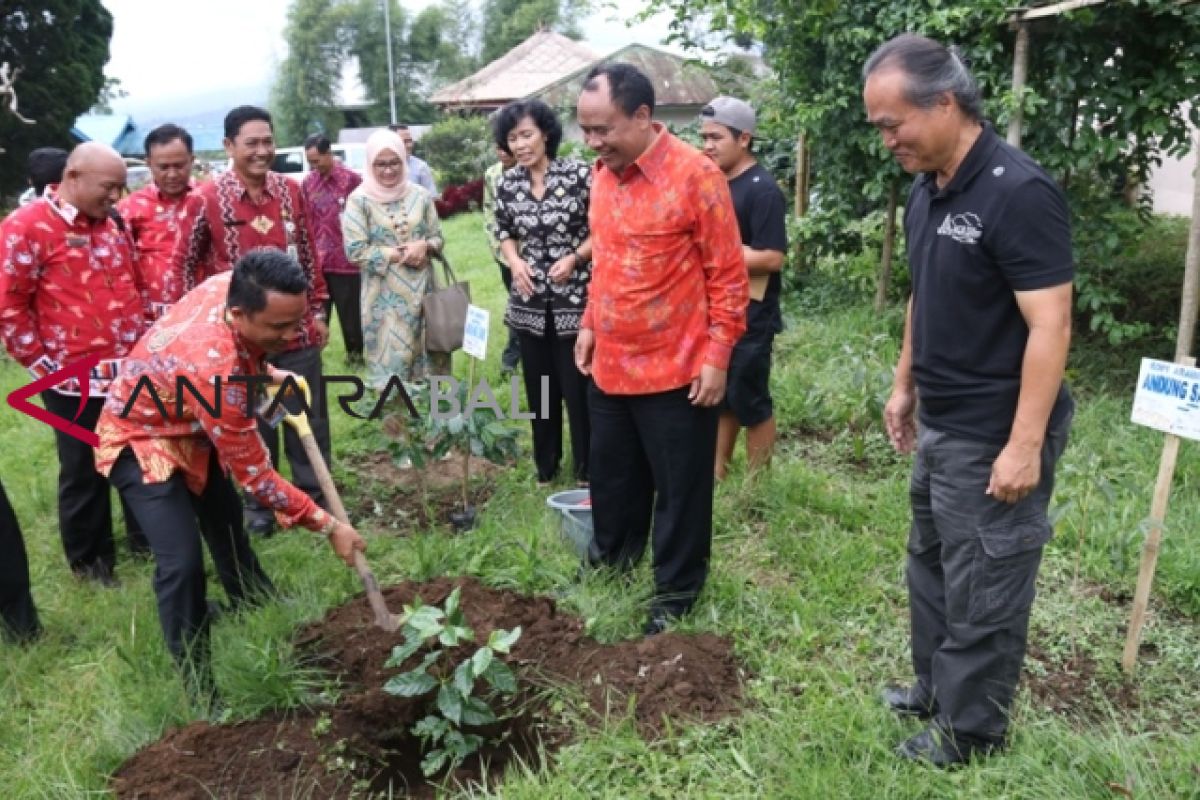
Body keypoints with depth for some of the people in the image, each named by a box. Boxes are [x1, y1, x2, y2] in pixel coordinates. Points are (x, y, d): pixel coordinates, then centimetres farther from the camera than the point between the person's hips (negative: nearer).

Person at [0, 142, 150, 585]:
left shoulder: (109, 226, 11)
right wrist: (45, 365, -10)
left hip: (129, 372, 6)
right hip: (75, 380, -6)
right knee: (85, 473, 8)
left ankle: (146, 537, 34)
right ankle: (90, 558, 26)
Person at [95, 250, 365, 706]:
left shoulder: (234, 286, -22)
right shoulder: (213, 368, -43)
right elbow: (254, 475, -32)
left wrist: (270, 374, -7)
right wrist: (327, 526, -26)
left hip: (193, 428, 8)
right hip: (143, 440, -8)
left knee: (228, 527, 21)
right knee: (183, 562, -18)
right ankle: (200, 689, -2)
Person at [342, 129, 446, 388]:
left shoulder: (420, 196, 4)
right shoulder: (359, 200, -7)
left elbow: (437, 237, 10)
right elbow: (355, 251, -11)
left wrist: (424, 246, -13)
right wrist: (398, 255, -14)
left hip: (421, 290, 4)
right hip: (384, 296, -3)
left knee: (425, 353, 11)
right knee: (389, 359, 1)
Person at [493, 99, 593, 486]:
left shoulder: (579, 174, -10)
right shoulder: (507, 183, 2)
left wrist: (574, 258, -16)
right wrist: (514, 261, -4)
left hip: (574, 297, -4)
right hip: (529, 299, 4)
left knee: (577, 384, 1)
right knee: (538, 385, 14)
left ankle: (586, 467, 18)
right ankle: (545, 464, 30)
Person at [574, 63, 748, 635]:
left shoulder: (696, 175, -16)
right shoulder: (604, 172, 5)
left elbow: (728, 274, -13)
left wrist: (717, 357, -15)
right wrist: (590, 324, 15)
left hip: (676, 370, -6)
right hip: (609, 365, 7)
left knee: (680, 487, 9)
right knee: (612, 473, 21)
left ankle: (676, 589, 26)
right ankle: (612, 554, 43)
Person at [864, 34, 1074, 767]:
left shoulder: (1019, 192, -20)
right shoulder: (927, 192, 6)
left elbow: (1050, 326, -22)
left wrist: (1025, 445, -24)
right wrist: (905, 385, 18)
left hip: (994, 438, -9)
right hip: (939, 426, 9)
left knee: (983, 590, 6)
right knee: (933, 566, 21)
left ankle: (971, 729, 24)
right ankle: (936, 688, 40)